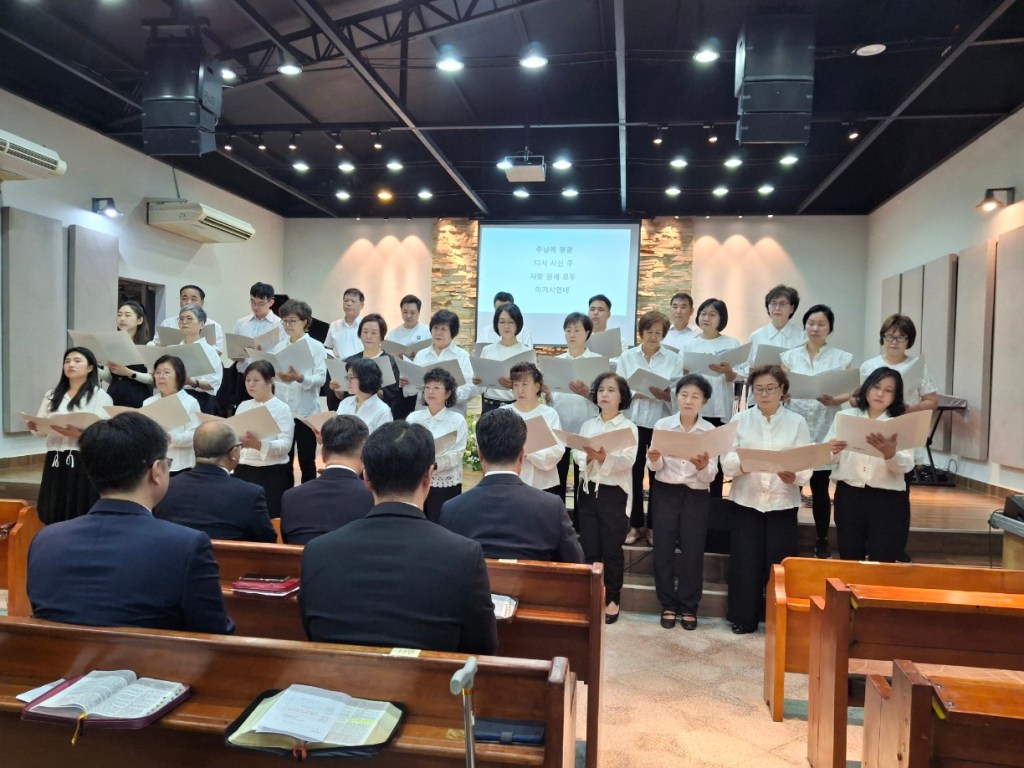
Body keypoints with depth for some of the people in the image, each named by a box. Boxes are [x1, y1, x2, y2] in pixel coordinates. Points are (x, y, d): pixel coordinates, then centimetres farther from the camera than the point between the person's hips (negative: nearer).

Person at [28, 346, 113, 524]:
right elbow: (41, 426, 12)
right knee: (54, 518, 6)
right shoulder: (52, 396, 17)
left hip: (84, 462, -5)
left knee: (82, 520, -4)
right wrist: (34, 426, -9)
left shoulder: (100, 396, -1)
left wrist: (78, 434, -25)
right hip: (55, 462, 5)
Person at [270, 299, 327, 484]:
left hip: (306, 411, -4)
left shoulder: (316, 347, -3)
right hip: (282, 411, 4)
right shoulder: (278, 347, 10)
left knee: (306, 461, 6)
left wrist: (299, 378, -28)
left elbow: (321, 378, -14)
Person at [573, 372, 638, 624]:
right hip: (588, 490, 4)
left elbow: (627, 461, -14)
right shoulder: (587, 425, 10)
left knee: (612, 549, 4)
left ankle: (612, 599, 18)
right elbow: (576, 455, 1)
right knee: (589, 548, 7)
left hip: (614, 493, -3)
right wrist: (588, 457, -20)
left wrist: (604, 457, -31)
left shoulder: (628, 427, -3)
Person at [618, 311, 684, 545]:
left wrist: (666, 395, -23)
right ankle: (635, 525, 16)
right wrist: (637, 393, -18)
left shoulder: (674, 359, 5)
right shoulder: (627, 357, 7)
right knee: (634, 473, 4)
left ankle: (654, 526, 16)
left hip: (661, 423, 0)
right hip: (633, 422, 1)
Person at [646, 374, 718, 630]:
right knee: (663, 550, 4)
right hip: (665, 493, 0)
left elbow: (711, 476, -6)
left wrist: (703, 467, -28)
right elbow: (656, 468, -4)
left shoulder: (711, 431, -2)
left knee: (693, 552, 4)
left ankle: (689, 607, 20)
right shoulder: (662, 425, -2)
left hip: (696, 496, 0)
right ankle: (668, 605, 20)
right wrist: (653, 460, -27)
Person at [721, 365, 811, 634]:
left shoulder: (797, 422, 4)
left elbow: (807, 465, -4)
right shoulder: (740, 419, 5)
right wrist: (742, 464, -25)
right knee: (745, 562, 2)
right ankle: (744, 619, 15)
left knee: (779, 563, 2)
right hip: (747, 501, 0)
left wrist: (794, 476, -25)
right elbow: (727, 461, -4)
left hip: (783, 503, 0)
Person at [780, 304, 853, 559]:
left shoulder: (843, 358, 6)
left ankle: (822, 540, 16)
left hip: (824, 430, -1)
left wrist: (833, 401, -20)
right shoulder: (789, 356, 10)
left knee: (820, 488, 3)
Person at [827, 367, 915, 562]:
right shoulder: (845, 416, 9)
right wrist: (832, 451, -24)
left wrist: (890, 453, -34)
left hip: (888, 499, -2)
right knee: (849, 559, 9)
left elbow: (906, 466, -12)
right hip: (848, 496, 2)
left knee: (883, 562, 0)